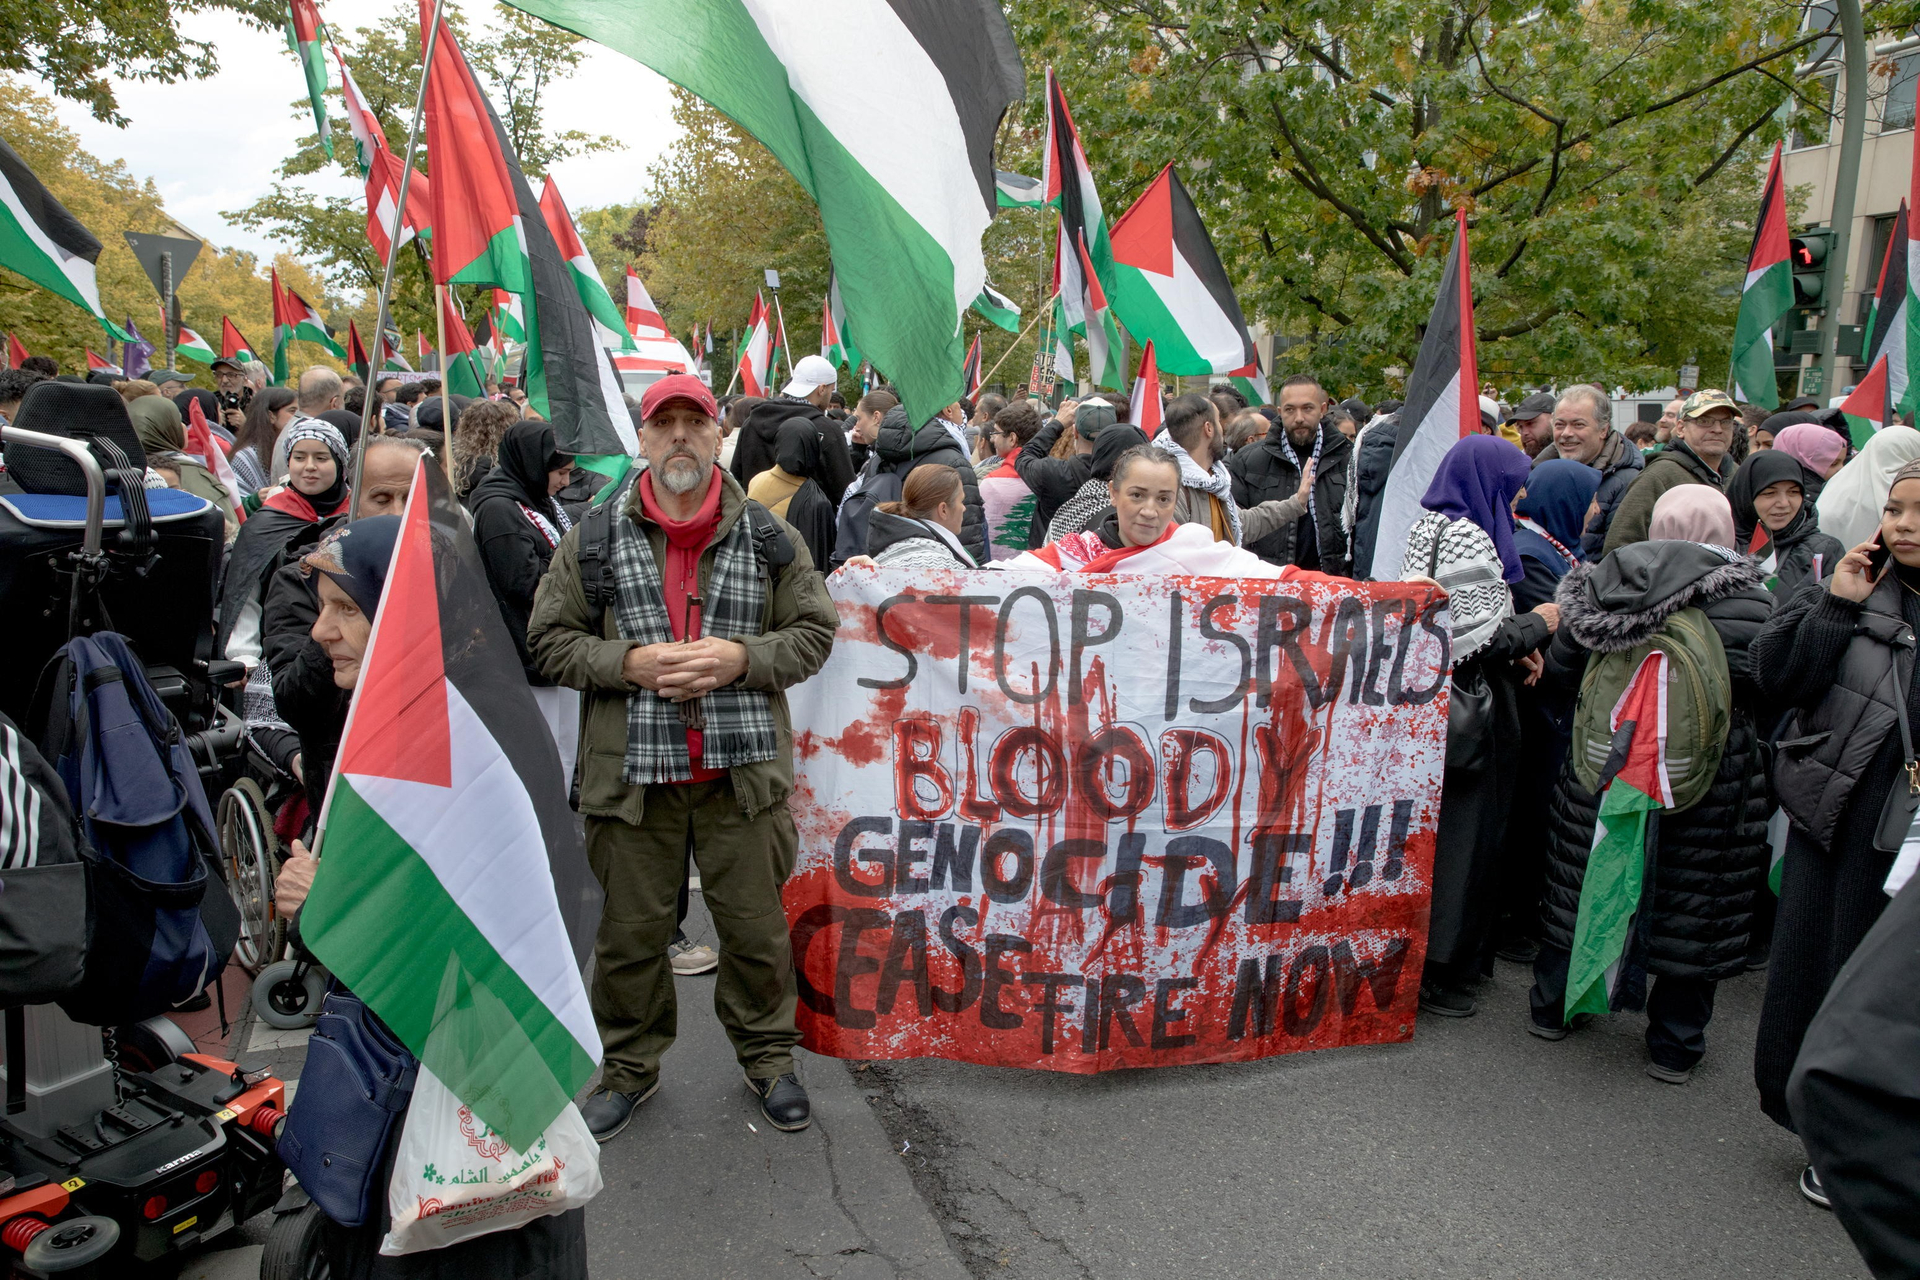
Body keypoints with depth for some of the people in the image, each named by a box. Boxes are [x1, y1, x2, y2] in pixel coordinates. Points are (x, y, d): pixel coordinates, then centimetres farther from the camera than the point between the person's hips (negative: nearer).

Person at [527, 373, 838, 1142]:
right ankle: (630, 1065, 34)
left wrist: (741, 658, -13)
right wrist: (629, 662, -13)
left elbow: (814, 631, 4)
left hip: (743, 769, 0)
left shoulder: (768, 537, 3)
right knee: (631, 931, 13)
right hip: (631, 770, 1)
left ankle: (767, 1056, 33)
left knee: (757, 927, 11)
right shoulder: (595, 539, 3)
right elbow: (549, 638, 4)